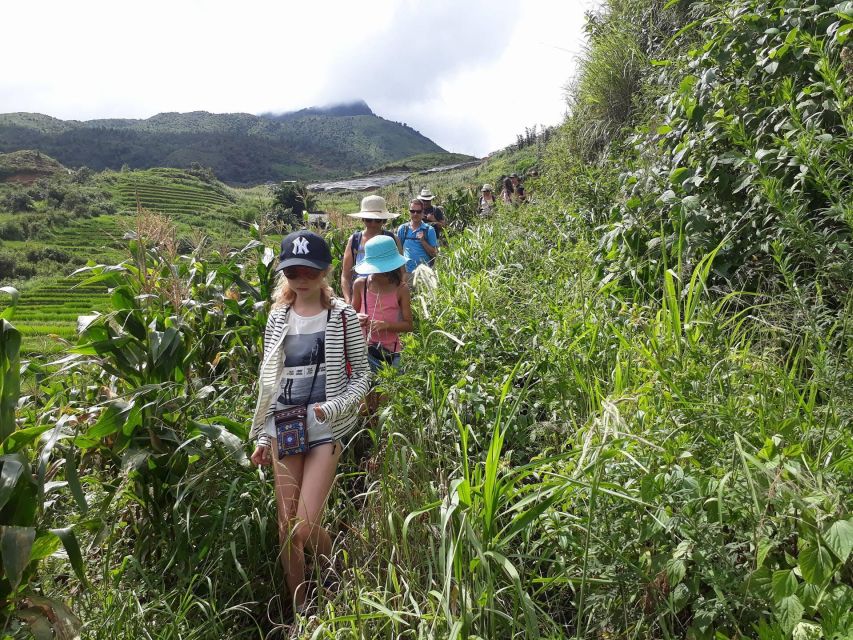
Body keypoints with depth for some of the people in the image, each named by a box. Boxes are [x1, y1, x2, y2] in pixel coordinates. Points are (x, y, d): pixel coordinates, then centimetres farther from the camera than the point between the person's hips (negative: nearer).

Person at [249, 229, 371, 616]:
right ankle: (298, 611, 29)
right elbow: (268, 381, 12)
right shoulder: (277, 317, 8)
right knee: (285, 529, 8)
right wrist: (262, 436, 9)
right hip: (284, 431, 4)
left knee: (305, 529, -7)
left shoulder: (343, 317, -4)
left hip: (324, 431, -4)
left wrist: (335, 407, -16)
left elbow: (362, 375, 0)